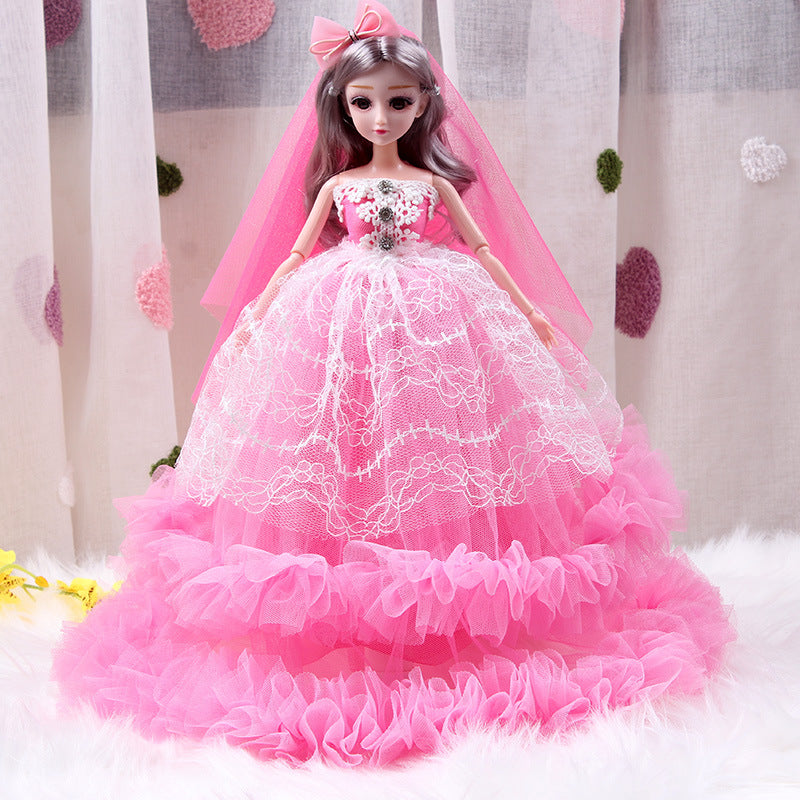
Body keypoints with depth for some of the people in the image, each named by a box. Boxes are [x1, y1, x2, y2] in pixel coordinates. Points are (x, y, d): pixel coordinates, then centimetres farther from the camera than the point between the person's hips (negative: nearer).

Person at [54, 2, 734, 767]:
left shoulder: (435, 181, 7)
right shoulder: (336, 183, 7)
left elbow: (482, 251, 10)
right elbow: (295, 256, 11)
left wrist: (530, 311, 8)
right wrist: (252, 316, 3)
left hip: (434, 324, 0)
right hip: (340, 327, 0)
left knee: (434, 456, -3)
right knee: (336, 467, -3)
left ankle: (449, 612, 9)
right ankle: (336, 616, 8)